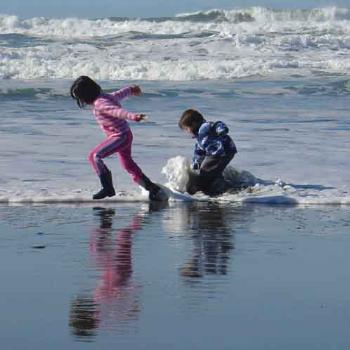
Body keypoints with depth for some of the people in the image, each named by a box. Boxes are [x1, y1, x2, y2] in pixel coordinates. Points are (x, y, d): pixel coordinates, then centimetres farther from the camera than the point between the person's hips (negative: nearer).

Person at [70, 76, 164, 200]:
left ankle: (108, 187, -23)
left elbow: (117, 111, -38)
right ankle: (153, 189, 32)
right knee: (128, 165, 23)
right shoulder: (106, 97, 8)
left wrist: (132, 116, -55)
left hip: (120, 137, -10)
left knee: (94, 156, -21)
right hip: (125, 135, 10)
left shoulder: (99, 104, -22)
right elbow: (121, 93, 27)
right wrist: (131, 90, 48)